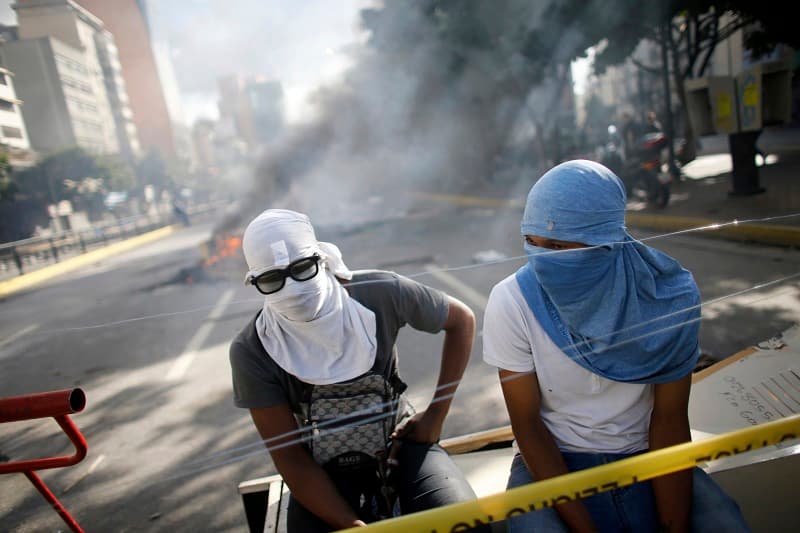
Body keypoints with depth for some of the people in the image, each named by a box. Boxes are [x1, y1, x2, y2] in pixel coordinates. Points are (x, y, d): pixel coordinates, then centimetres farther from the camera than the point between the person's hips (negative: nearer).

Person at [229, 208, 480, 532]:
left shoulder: (379, 293, -21)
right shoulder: (252, 352, -20)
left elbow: (462, 319, -5)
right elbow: (290, 458, -14)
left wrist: (435, 416, -6)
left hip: (398, 440, 0)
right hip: (324, 470, 1)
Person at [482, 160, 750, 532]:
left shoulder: (670, 294, -14)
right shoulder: (512, 302, -18)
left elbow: (670, 419, -8)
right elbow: (526, 423, -13)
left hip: (645, 454, 2)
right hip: (552, 460, -1)